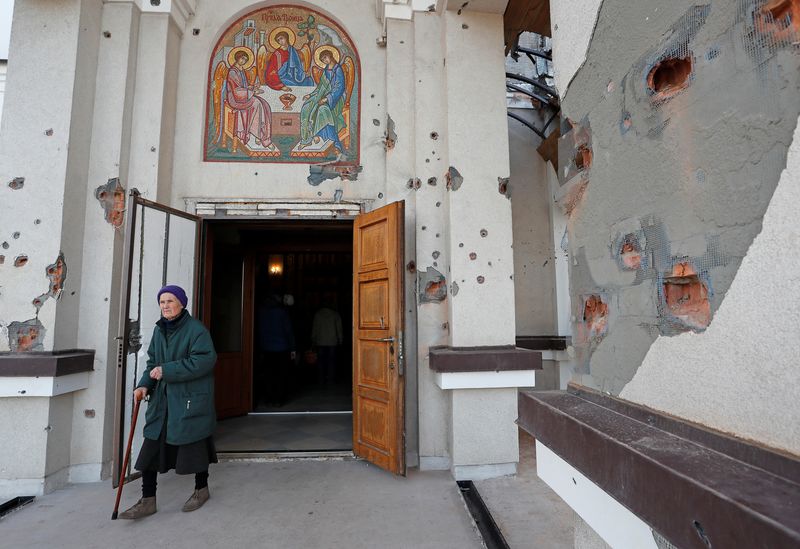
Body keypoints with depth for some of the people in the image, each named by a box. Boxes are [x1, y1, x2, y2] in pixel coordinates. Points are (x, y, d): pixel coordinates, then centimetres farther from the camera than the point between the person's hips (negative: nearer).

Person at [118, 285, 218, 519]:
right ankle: (148, 500, 19)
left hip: (191, 400, -6)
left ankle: (201, 489, 30)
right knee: (151, 446, 5)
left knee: (194, 445, 8)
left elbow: (205, 359, -23)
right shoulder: (159, 330, 10)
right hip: (162, 400, 6)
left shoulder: (196, 329, -14)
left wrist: (167, 370, -22)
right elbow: (153, 362, 16)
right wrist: (144, 385, -2)